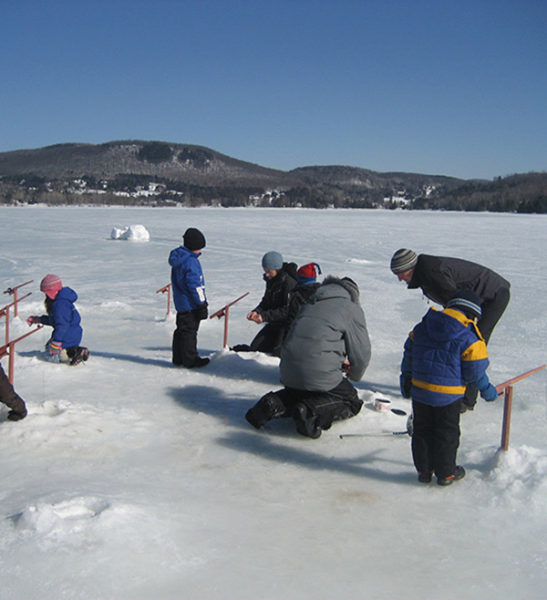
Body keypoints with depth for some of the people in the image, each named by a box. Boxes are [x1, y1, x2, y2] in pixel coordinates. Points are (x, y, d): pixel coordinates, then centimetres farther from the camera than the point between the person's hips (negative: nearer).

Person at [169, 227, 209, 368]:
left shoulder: (178, 258, 10)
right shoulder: (191, 262, -21)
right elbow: (195, 285, -22)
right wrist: (202, 304, -16)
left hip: (181, 303, 10)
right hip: (190, 304, -10)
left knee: (181, 329, 17)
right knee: (189, 330, -2)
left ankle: (178, 358, 26)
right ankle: (190, 360, 6)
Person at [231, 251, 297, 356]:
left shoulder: (289, 282, -22)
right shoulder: (271, 281, 6)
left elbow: (288, 310, -24)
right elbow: (266, 302, 15)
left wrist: (265, 316, -26)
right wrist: (256, 311, -6)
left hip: (288, 322, -7)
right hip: (274, 323, 7)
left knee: (277, 352, -18)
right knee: (256, 347, 4)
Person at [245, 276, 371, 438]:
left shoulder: (310, 304, 22)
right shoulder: (353, 309, 3)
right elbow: (361, 352, 4)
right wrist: (354, 375, 25)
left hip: (288, 373, 6)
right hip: (321, 375, -6)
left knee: (300, 394, 35)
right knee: (352, 401, 16)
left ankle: (275, 403, 3)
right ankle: (312, 411, -12)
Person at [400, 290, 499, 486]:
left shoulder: (422, 328, 4)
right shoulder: (469, 337, -12)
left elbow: (409, 352, 12)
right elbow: (475, 370, -10)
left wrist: (406, 377, 24)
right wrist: (486, 389, 7)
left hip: (419, 390, 4)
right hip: (448, 395, -4)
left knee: (422, 430, 17)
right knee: (447, 433, 12)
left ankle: (423, 470, 27)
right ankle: (446, 473, 23)